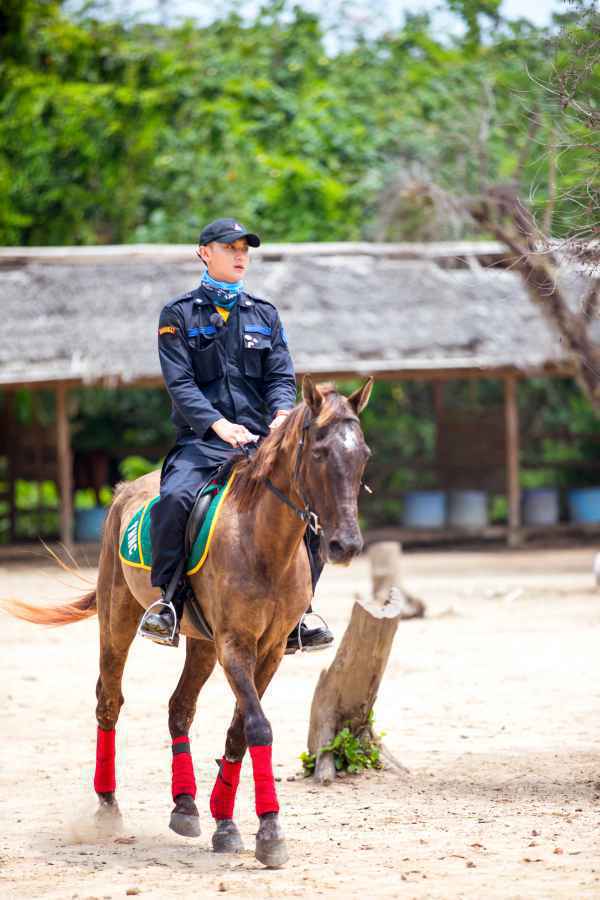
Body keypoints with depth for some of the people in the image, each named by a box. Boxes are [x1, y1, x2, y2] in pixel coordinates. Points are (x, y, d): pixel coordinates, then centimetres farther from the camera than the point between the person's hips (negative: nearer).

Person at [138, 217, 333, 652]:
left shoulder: (265, 315, 17)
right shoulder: (179, 315, 5)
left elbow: (282, 376, 10)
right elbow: (180, 383, -5)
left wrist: (282, 415, -13)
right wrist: (219, 424, -21)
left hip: (260, 441, 3)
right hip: (201, 440, -3)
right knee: (176, 499, -34)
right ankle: (168, 601, -19)